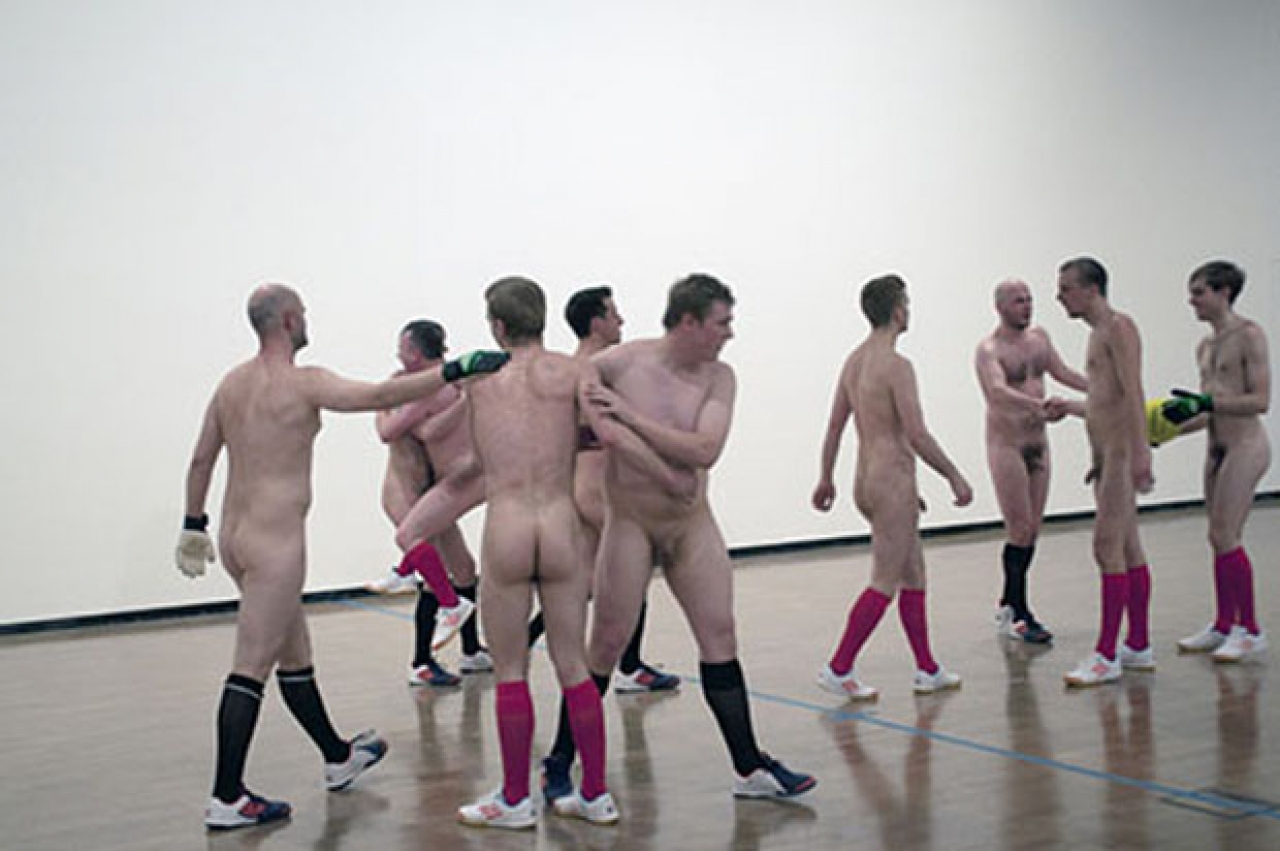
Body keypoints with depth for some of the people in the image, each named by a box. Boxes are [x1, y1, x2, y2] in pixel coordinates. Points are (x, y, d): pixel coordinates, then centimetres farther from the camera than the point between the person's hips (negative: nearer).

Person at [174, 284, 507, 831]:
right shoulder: (303, 383, -14)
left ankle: (338, 758, 34)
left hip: (235, 535, 9)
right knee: (250, 671, -5)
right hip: (275, 540, -9)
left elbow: (201, 460, 17)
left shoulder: (231, 383, 10)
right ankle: (226, 801, -1)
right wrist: (457, 371, -23)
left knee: (294, 656, 19)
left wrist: (194, 524, 27)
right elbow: (381, 396, -24)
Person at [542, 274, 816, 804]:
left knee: (720, 637, 5)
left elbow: (705, 451, -21)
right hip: (630, 522, -3)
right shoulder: (620, 363, -14)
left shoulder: (718, 377, -6)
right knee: (606, 648, 0)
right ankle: (557, 768, 13)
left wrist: (630, 417, -25)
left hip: (692, 522, 4)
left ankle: (751, 769, 14)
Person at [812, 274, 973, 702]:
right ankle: (838, 669, -4)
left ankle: (927, 671, 20)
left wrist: (826, 479, 21)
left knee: (914, 577, 15)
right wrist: (955, 477, -9)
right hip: (893, 480, -9)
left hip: (866, 479, 9)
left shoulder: (854, 359, 10)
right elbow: (917, 434, -18)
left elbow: (834, 426, 14)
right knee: (885, 584, -4)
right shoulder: (896, 364, -16)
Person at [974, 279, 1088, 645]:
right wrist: (1035, 404, -49)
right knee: (1020, 530, -9)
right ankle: (1019, 616, -4)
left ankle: (1009, 605, 20)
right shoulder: (989, 350, -16)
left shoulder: (1038, 337, 8)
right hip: (1006, 446, -7)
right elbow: (998, 391, -33)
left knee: (1032, 529, 8)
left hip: (1038, 442, 7)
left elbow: (1062, 372, 19)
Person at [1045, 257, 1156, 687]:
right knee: (1128, 550, 13)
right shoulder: (1098, 333, 19)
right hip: (1105, 454, 10)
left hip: (1123, 451, -10)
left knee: (1108, 549, -11)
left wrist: (1140, 454, -26)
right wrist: (1069, 407, 31)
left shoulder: (1118, 327, -11)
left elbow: (1133, 394, -20)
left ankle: (1106, 656, -10)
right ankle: (1139, 647, 19)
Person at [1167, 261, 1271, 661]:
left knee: (1225, 537, -10)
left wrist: (1206, 403, -21)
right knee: (1220, 539, 10)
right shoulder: (1205, 346, 15)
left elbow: (1260, 400, -16)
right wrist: (1168, 428, 8)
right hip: (1217, 448, 8)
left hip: (1245, 445, -8)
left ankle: (1251, 631, -1)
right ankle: (1224, 625, 18)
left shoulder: (1249, 335, -10)